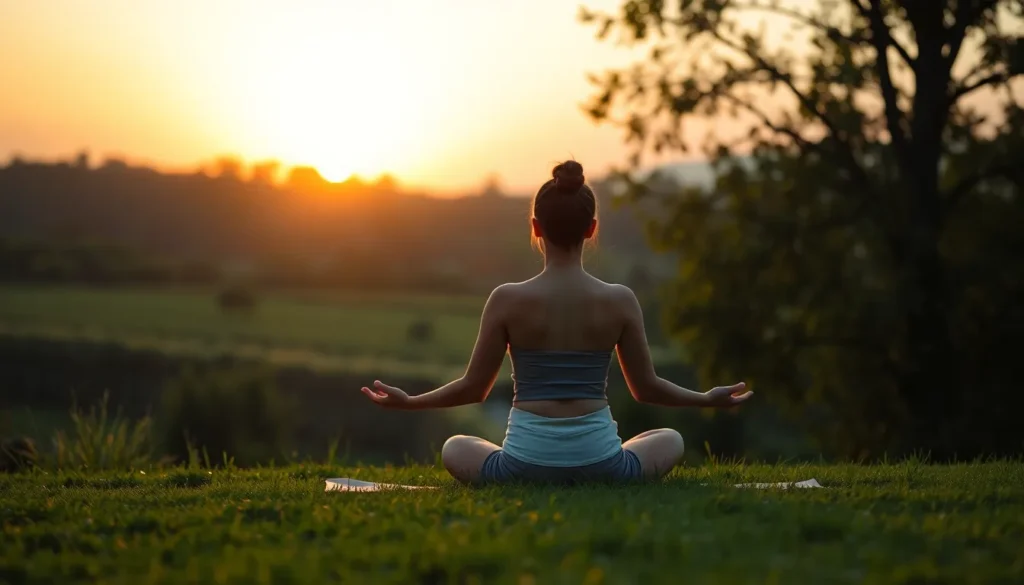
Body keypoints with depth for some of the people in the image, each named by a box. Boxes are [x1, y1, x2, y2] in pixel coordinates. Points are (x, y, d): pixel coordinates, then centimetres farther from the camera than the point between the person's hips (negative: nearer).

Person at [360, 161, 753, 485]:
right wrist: (710, 399, 22)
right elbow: (646, 387, 4)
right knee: (670, 440, 31)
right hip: (600, 463, 0)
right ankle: (593, 484, 12)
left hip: (525, 463, 0)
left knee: (455, 449, 33)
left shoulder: (507, 300, -7)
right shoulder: (621, 301, -5)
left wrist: (408, 402, 16)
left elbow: (474, 388, -1)